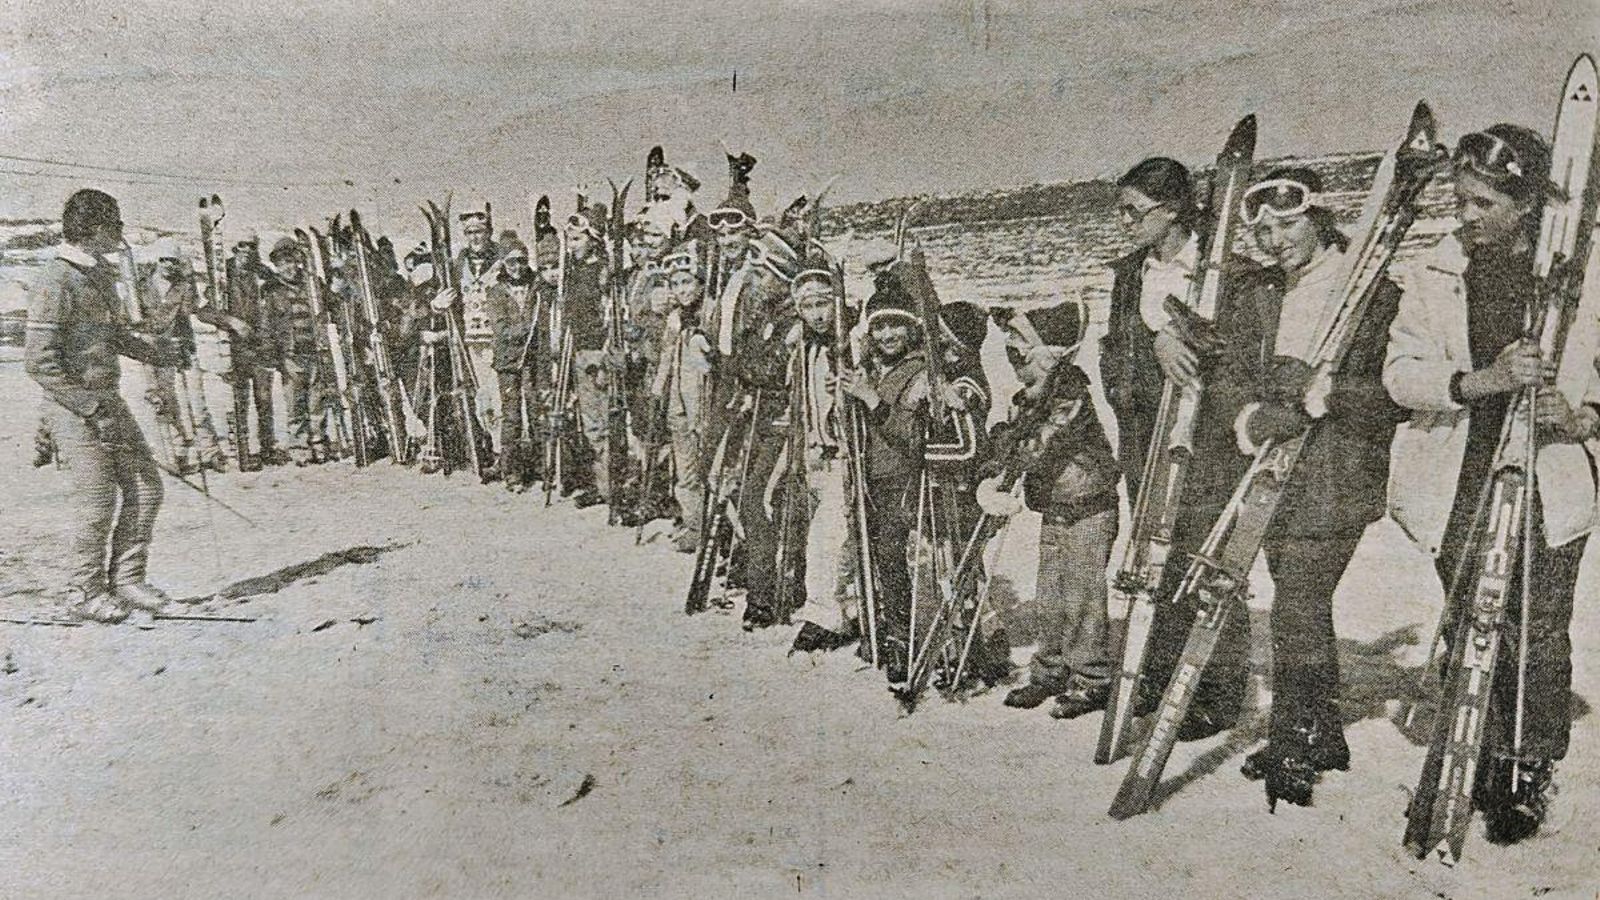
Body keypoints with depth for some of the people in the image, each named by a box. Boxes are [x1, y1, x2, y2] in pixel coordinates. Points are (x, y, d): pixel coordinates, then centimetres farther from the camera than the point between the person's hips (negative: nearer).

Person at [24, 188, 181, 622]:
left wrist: (151, 350, 13)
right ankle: (85, 594, 13)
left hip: (109, 401, 9)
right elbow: (39, 362, -19)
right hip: (74, 408, -9)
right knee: (95, 501, -3)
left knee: (145, 485, 8)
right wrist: (90, 406, -21)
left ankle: (126, 579, 20)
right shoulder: (56, 282, -16)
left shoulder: (101, 275, 12)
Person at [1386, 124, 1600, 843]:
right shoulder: (1432, 275, 4)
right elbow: (1401, 371, -6)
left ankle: (1534, 774, 19)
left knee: (1540, 635, 1)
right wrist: (1480, 380, -24)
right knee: (1468, 631, 9)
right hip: (1458, 485, 2)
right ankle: (1485, 763, 24)